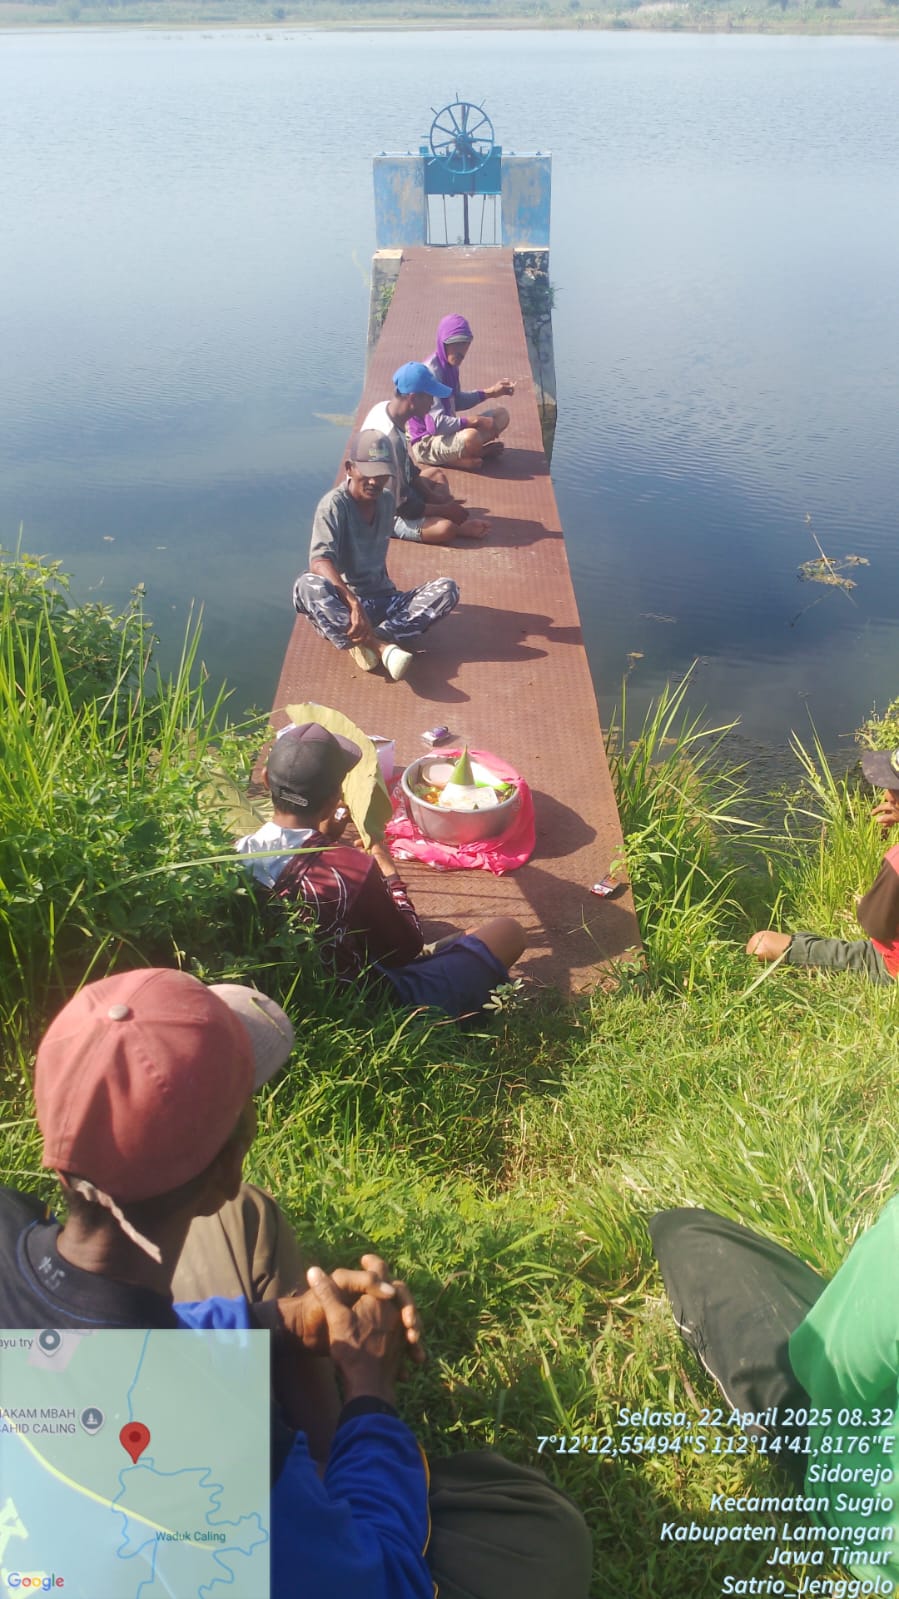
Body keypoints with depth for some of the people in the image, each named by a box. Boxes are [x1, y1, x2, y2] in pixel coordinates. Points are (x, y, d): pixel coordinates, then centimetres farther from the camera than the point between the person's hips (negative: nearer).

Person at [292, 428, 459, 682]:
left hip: (383, 601, 6)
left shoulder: (387, 500, 7)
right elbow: (320, 562, -29)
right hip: (342, 604, -5)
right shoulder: (334, 505, -13)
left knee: (447, 589, -18)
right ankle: (383, 645, -41)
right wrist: (354, 603, -43)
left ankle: (369, 640, -31)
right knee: (307, 585, -38)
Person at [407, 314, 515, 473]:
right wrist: (476, 421, -24)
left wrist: (490, 392, 11)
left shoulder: (449, 365, 3)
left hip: (446, 431, 10)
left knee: (501, 414, 10)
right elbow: (437, 425, -31)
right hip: (426, 443, -10)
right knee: (469, 437, -39)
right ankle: (455, 459, -7)